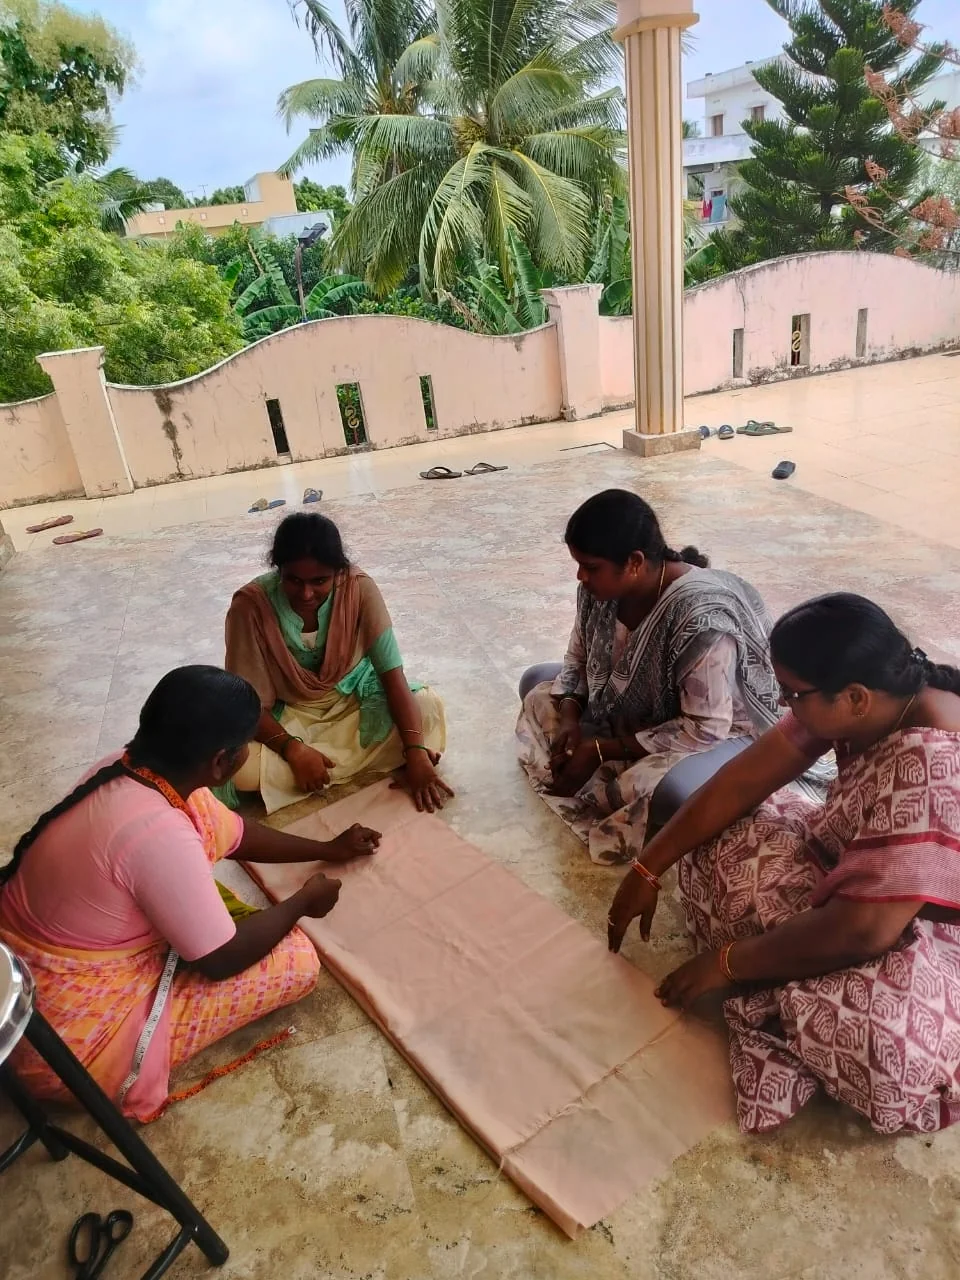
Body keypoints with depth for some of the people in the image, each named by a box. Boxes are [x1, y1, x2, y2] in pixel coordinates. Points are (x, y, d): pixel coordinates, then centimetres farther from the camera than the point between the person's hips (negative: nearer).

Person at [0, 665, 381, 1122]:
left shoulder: (126, 769, -6)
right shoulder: (159, 832, -34)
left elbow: (234, 834, 9)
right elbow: (222, 960, -21)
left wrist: (329, 849, 18)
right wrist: (302, 901, -4)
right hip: (66, 1038, -8)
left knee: (207, 815, 7)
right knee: (297, 960, -7)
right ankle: (133, 1063, 6)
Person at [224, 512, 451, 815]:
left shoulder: (359, 588, -22)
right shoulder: (251, 605, -24)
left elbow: (393, 675, -23)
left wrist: (415, 753, -32)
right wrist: (293, 749, -36)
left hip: (353, 699, 1)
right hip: (288, 715, -1)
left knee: (428, 706, -24)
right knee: (238, 766, -30)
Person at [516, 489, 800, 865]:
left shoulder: (702, 619, -35)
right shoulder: (602, 588, -13)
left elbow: (704, 730, -31)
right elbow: (579, 660, 4)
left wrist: (600, 751, -28)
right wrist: (570, 719, -16)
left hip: (715, 738, -8)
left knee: (649, 788, -36)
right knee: (540, 699, 3)